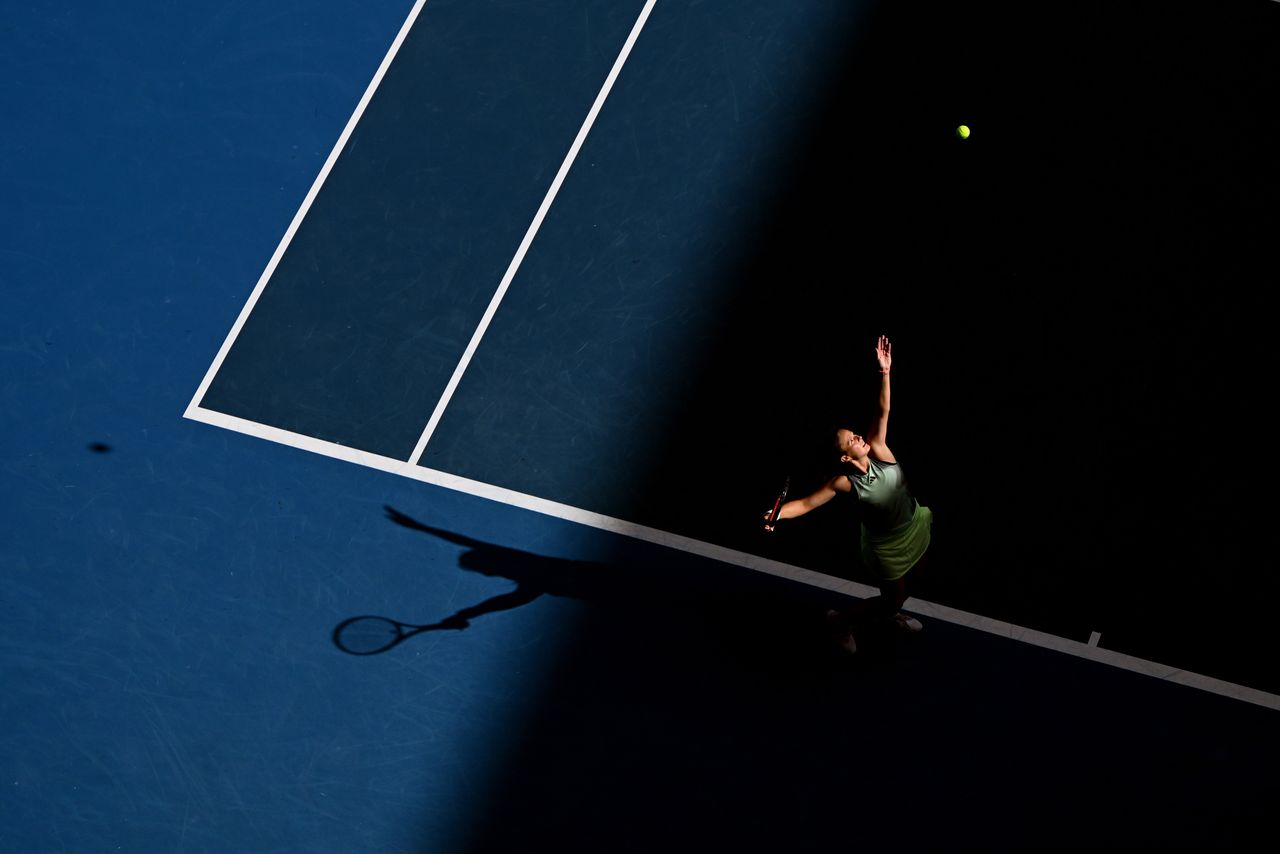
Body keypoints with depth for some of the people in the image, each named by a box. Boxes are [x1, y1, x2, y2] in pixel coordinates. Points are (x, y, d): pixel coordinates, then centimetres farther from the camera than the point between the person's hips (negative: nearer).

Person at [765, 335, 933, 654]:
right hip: (887, 546, -5)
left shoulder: (877, 450, -19)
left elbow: (882, 412, -26)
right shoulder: (845, 482, -28)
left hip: (916, 527, 5)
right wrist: (778, 514, -41)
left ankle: (890, 614, 56)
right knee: (895, 597, 9)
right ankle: (841, 621, 31)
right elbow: (808, 503, -24)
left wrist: (885, 373, -39)